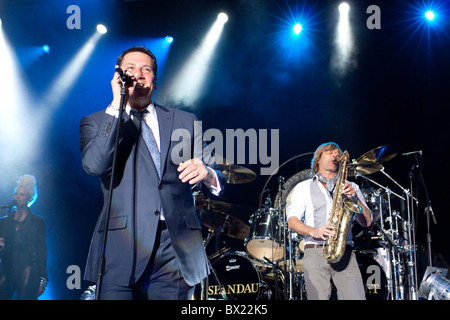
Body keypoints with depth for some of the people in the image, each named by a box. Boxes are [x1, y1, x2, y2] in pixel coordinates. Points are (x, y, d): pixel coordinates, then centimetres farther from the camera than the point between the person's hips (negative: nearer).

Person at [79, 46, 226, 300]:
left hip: (177, 249, 2)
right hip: (122, 249, -2)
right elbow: (94, 165, -12)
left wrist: (206, 174, -12)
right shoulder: (97, 123, 10)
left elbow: (218, 183, 12)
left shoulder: (185, 122, 17)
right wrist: (116, 107, -10)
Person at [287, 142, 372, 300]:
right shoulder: (303, 187, 17)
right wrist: (313, 231, -13)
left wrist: (355, 197, -4)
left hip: (344, 253, 1)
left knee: (357, 297, -15)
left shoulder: (350, 187, 22)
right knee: (317, 297, -15)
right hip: (315, 252, -1)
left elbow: (366, 222, 13)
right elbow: (292, 222, 7)